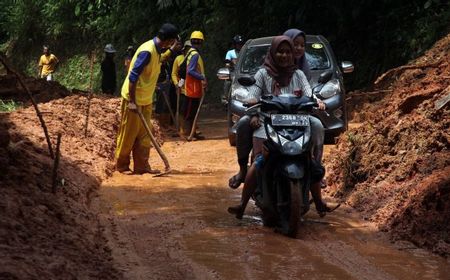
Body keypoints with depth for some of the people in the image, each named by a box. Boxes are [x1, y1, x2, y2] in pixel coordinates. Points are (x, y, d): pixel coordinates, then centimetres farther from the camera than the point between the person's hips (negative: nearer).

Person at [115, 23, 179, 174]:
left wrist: (171, 51, 22)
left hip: (146, 100, 9)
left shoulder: (156, 49, 5)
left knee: (144, 135, 8)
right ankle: (121, 166, 12)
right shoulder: (147, 51, -23)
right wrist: (132, 101, -24)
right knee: (128, 134, 2)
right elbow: (133, 77, -25)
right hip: (134, 99, -9)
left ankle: (142, 165, 12)